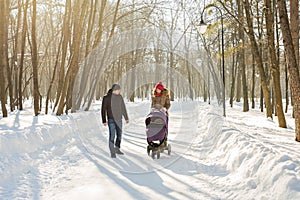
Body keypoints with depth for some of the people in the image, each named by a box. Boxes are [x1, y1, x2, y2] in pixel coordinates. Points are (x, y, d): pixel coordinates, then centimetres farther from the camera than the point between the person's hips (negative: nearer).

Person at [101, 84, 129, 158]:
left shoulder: (119, 97, 4)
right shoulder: (106, 97, -10)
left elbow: (123, 108, 12)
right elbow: (103, 109, -8)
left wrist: (126, 118, 14)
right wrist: (104, 121, -13)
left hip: (119, 119, 5)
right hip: (111, 119, -5)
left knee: (119, 135, 11)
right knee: (112, 136, -7)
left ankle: (117, 149, 28)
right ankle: (112, 152, 3)